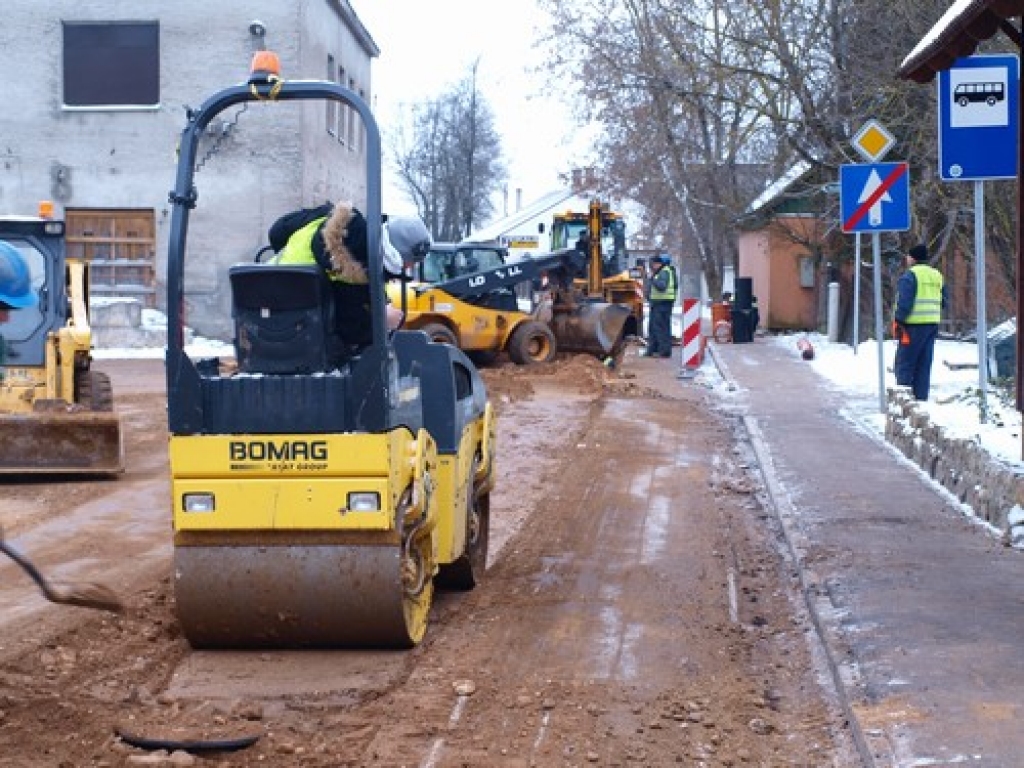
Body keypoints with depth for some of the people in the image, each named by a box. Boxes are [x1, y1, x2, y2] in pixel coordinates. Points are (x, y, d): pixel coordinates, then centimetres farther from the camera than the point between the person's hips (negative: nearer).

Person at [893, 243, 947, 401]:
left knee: (905, 363, -2)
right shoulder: (937, 275, 15)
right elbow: (943, 302, 19)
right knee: (924, 364, 11)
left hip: (914, 324, -7)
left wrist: (899, 322, -12)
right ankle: (921, 398, 10)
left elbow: (904, 302, -17)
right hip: (932, 324, 7)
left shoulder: (909, 275, -10)